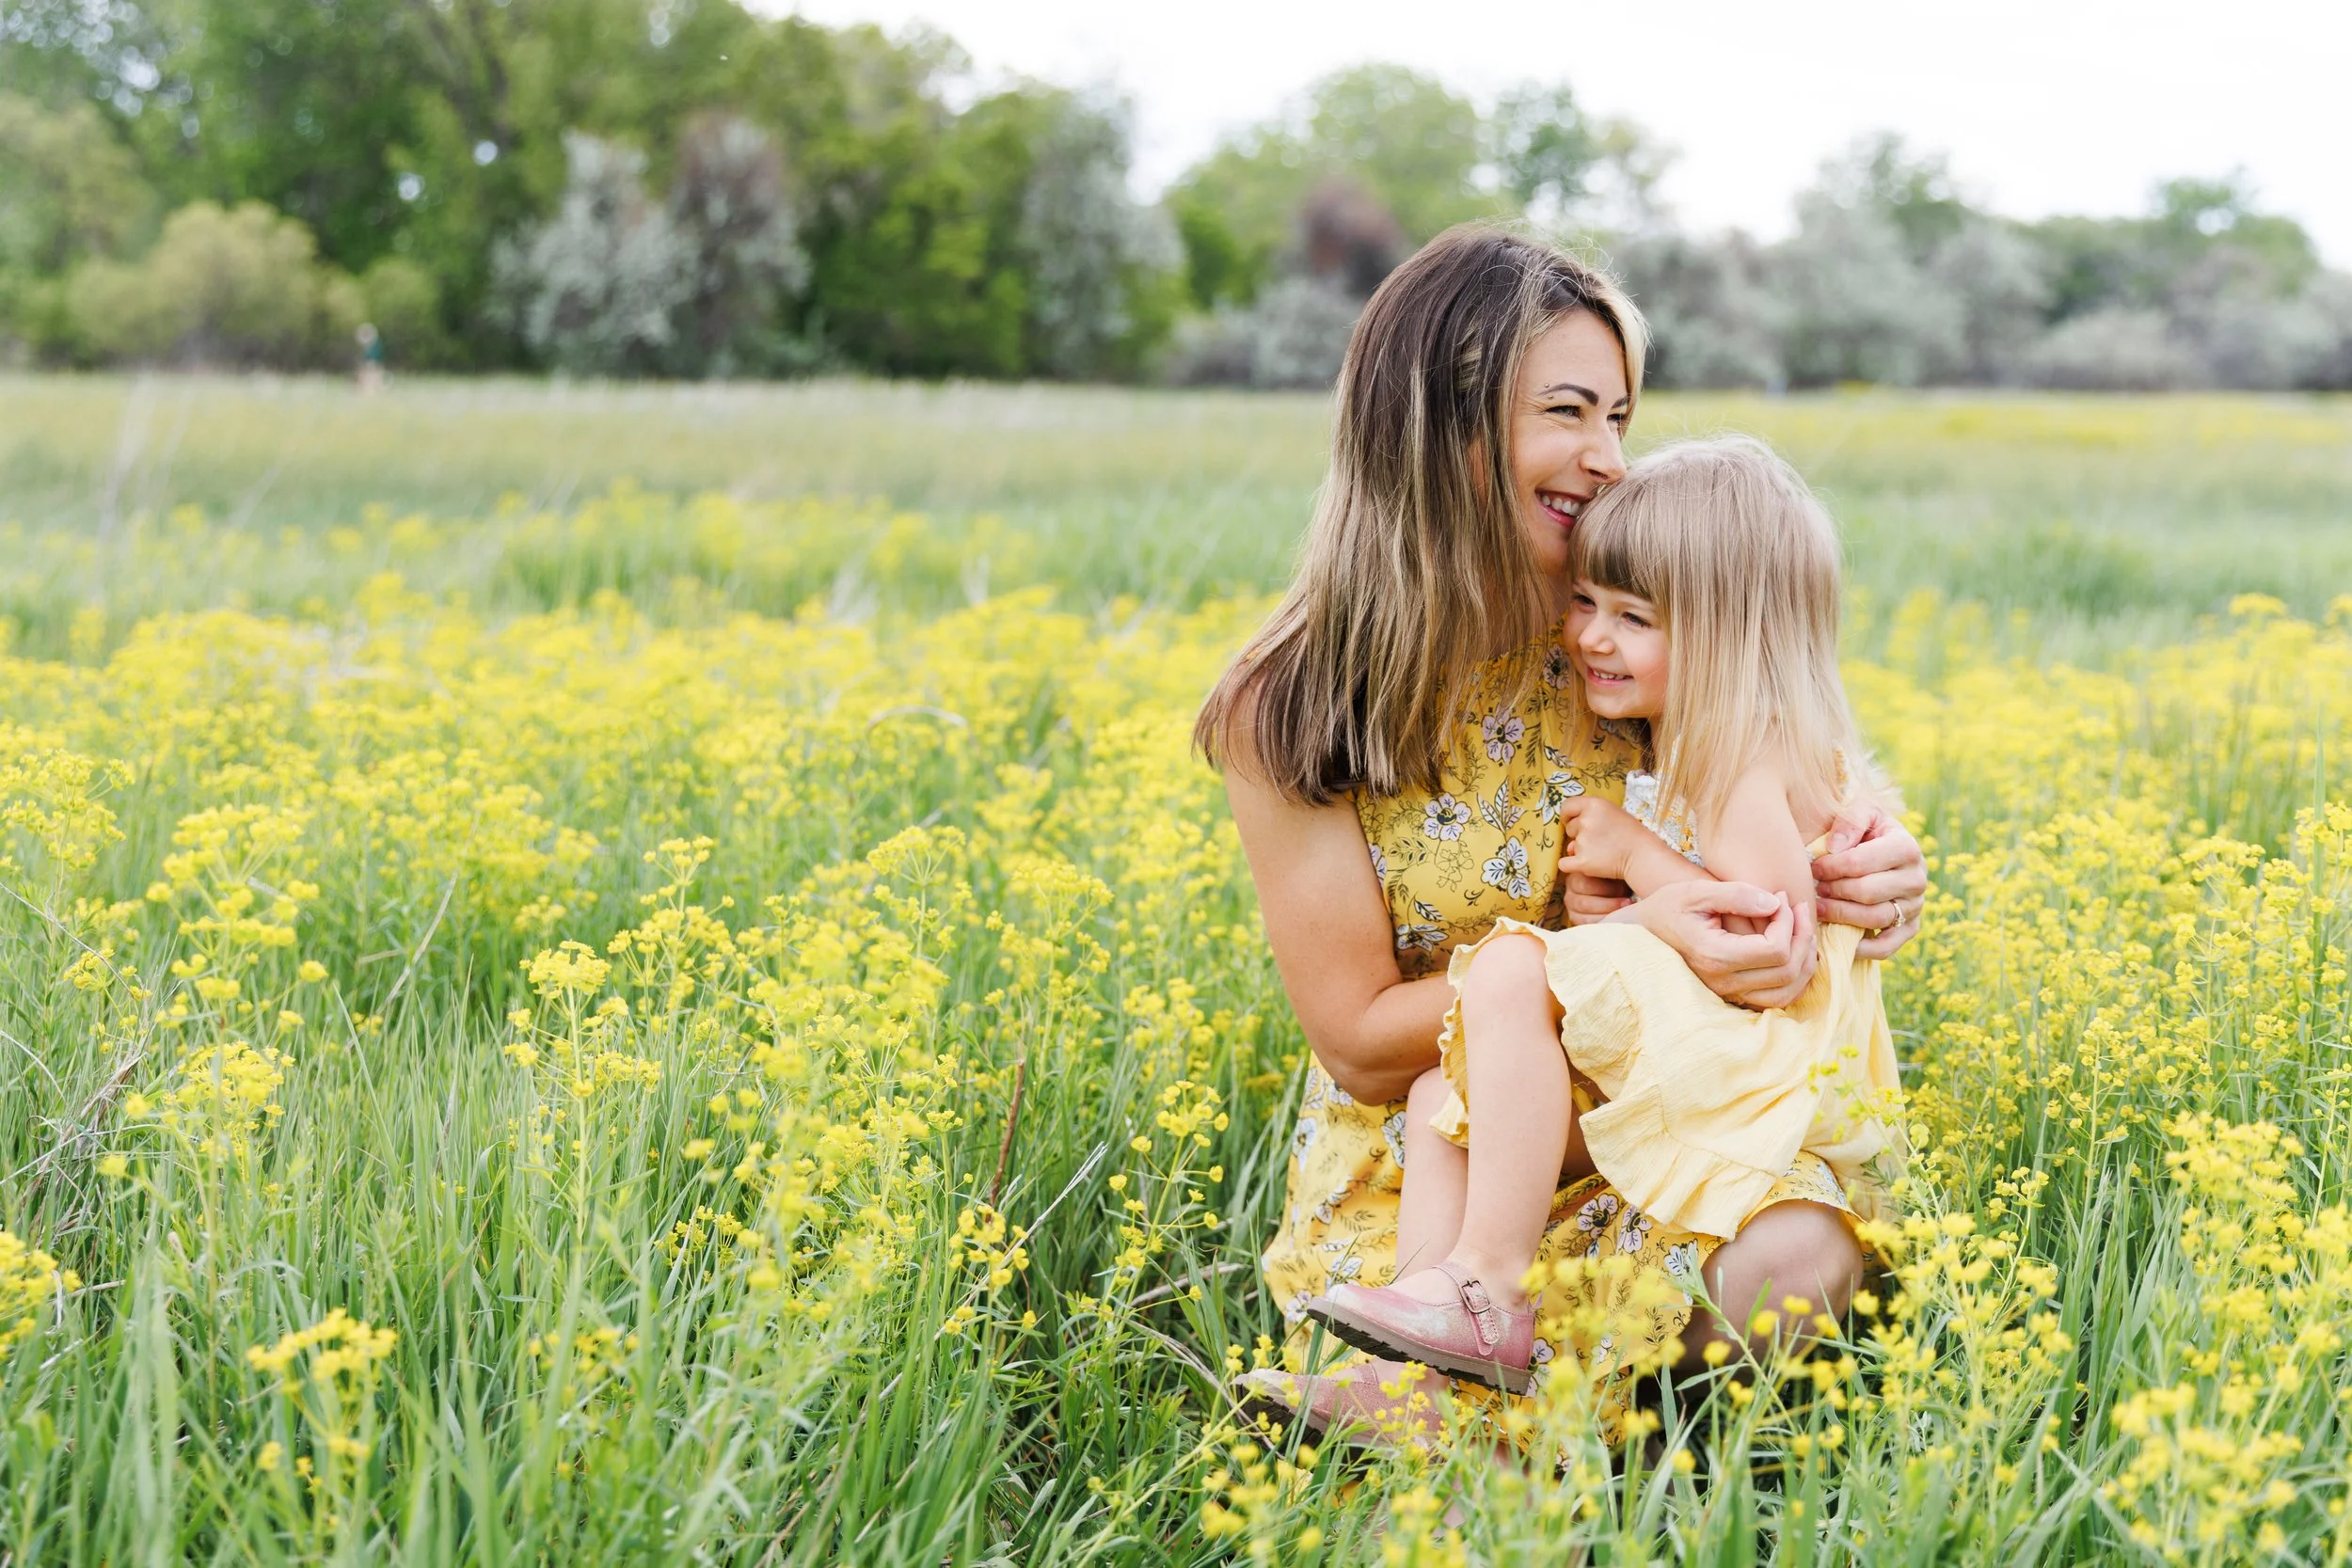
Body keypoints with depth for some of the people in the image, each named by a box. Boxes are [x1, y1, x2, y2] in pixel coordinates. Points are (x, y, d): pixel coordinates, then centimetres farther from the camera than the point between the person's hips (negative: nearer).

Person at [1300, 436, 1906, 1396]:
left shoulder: (1746, 763, -12)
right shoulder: (1662, 749, 17)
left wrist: (1635, 852, -15)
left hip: (1756, 1075, -10)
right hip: (1662, 1057, 10)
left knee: (1510, 973, -28)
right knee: (1444, 1082, -3)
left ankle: (1491, 1293, -25)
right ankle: (1425, 1383, -17)